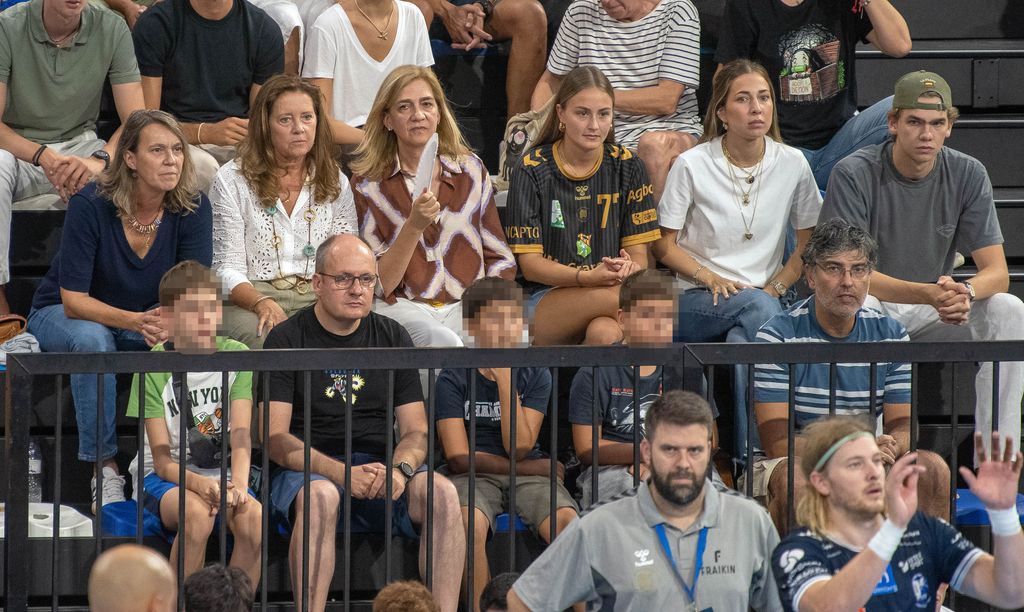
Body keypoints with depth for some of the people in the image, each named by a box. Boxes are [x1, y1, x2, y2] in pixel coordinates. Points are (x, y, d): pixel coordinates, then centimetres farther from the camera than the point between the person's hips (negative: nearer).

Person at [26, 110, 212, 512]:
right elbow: (73, 300, -26)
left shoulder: (192, 208, -16)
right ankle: (103, 467, -30)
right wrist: (136, 322, -43)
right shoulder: (90, 206, -26)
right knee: (92, 340, -38)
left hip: (145, 318, 3)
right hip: (61, 316, -3)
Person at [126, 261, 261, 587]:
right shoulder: (155, 367, -9)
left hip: (220, 475, 2)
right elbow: (163, 461, -12)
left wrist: (238, 484, -30)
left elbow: (241, 435, -10)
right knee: (197, 514, -36)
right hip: (165, 476, -2)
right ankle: (184, 608, -23)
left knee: (253, 517, -30)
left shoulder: (235, 356, -1)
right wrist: (198, 484, -33)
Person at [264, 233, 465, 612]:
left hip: (379, 465, 4)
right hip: (309, 470, -3)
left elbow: (416, 430, 10)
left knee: (443, 492, -26)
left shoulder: (392, 337, 13)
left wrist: (401, 469, -15)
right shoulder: (288, 339, 1)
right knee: (321, 496, -38)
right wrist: (341, 473, -23)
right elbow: (275, 438, -7)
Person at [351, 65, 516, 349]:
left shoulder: (471, 170, 14)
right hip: (403, 306, -2)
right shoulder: (368, 184, 5)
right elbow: (378, 284, -1)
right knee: (442, 340, -38)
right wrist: (414, 226, -15)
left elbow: (500, 259, 16)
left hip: (466, 305, 2)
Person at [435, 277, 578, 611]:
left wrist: (504, 379, -8)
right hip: (475, 476, -2)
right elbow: (459, 456, -5)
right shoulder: (453, 379, 3)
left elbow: (519, 448, -5)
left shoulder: (535, 375, 7)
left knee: (567, 521, -30)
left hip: (529, 473, 2)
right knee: (470, 522, -37)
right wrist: (531, 467, -6)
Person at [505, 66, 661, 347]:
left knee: (604, 333, -37)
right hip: (545, 299, -1)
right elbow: (530, 264, -2)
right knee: (610, 296, -36)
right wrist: (586, 277, -22)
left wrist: (628, 269, -19)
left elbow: (638, 254, 8)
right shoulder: (532, 171, 2)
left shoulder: (627, 168, 9)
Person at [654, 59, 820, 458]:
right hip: (696, 303, -2)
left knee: (742, 342, -36)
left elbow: (809, 242, 12)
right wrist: (710, 279, -14)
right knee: (759, 308, -36)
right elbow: (664, 245, 3)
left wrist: (776, 287, -5)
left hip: (763, 300, 2)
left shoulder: (792, 165, 5)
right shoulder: (692, 165, -2)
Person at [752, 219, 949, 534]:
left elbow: (903, 427, 2)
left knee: (932, 469, -22)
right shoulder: (777, 336, -9)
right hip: (793, 462, -4)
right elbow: (777, 443, -16)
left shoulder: (891, 334, 5)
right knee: (795, 482, -37)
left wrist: (890, 447, -25)